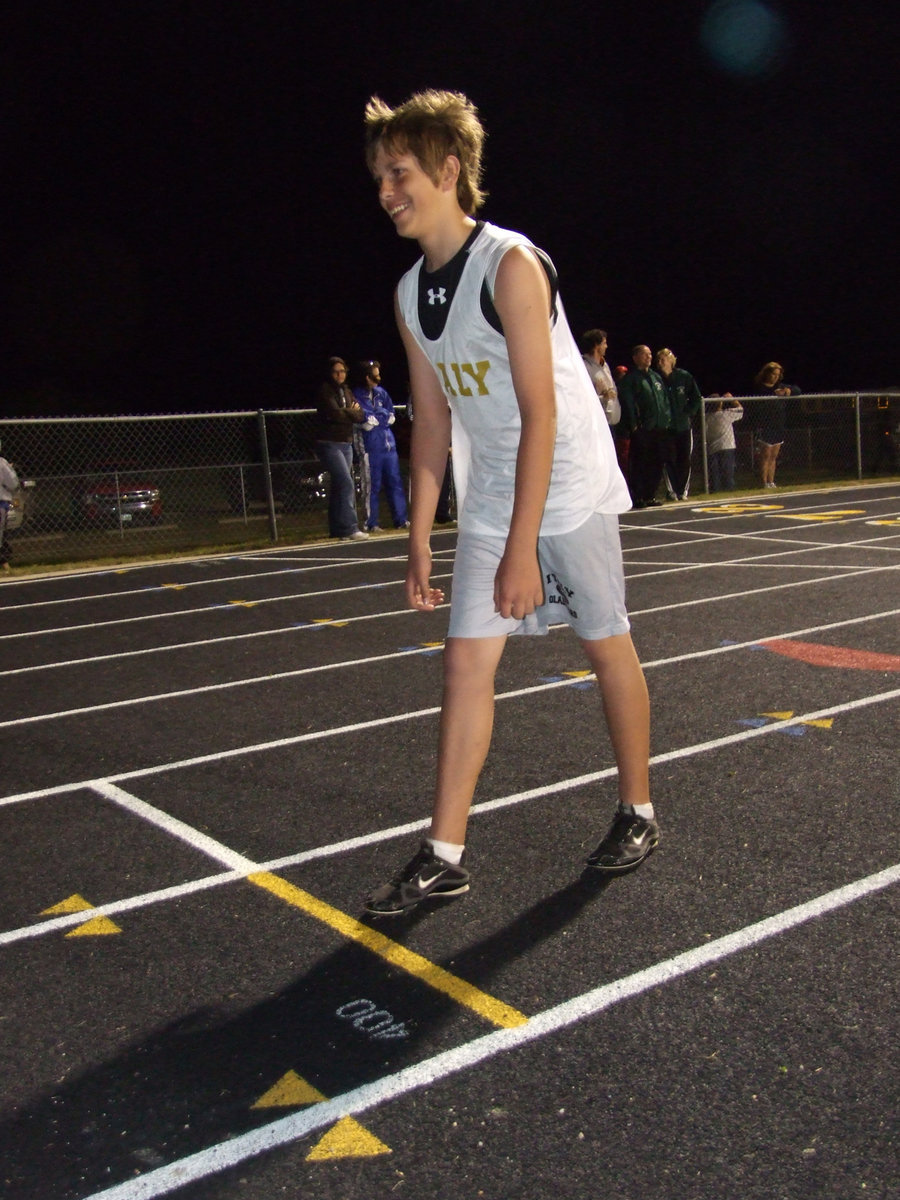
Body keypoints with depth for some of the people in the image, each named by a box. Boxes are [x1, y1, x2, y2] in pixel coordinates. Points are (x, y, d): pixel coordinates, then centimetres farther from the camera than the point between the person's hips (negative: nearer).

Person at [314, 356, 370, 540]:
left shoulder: (346, 391, 16)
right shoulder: (325, 391, -5)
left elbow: (360, 416, 7)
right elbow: (334, 414, -18)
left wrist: (346, 412, -11)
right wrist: (351, 412, -2)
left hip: (346, 443, 7)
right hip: (329, 444, -7)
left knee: (338, 486, 9)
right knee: (346, 483, -15)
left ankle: (337, 530, 13)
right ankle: (350, 528, -16)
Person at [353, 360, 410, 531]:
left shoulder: (381, 392, 14)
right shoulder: (357, 395, -5)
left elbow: (391, 416, 9)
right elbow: (366, 422, -11)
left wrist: (375, 417, -5)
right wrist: (383, 416, -1)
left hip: (388, 444, 6)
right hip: (371, 445, -6)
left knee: (395, 481, 5)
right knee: (373, 485, -2)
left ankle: (401, 520, 10)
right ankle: (371, 523, 6)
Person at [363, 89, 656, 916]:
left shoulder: (511, 264, -17)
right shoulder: (410, 296, 5)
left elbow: (540, 413, -22)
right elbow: (433, 421, 10)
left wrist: (520, 548, -25)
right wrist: (420, 539, 7)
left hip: (570, 487, -6)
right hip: (487, 500, 6)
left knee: (608, 647, 7)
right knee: (467, 661, 0)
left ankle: (638, 813, 27)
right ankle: (445, 856, 6)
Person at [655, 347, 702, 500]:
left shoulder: (685, 377, 0)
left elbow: (697, 398, 8)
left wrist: (688, 414, 0)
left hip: (684, 425, 1)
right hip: (666, 428, -1)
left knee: (685, 460, 4)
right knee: (669, 460, -3)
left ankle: (684, 490, 12)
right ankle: (671, 491, 5)